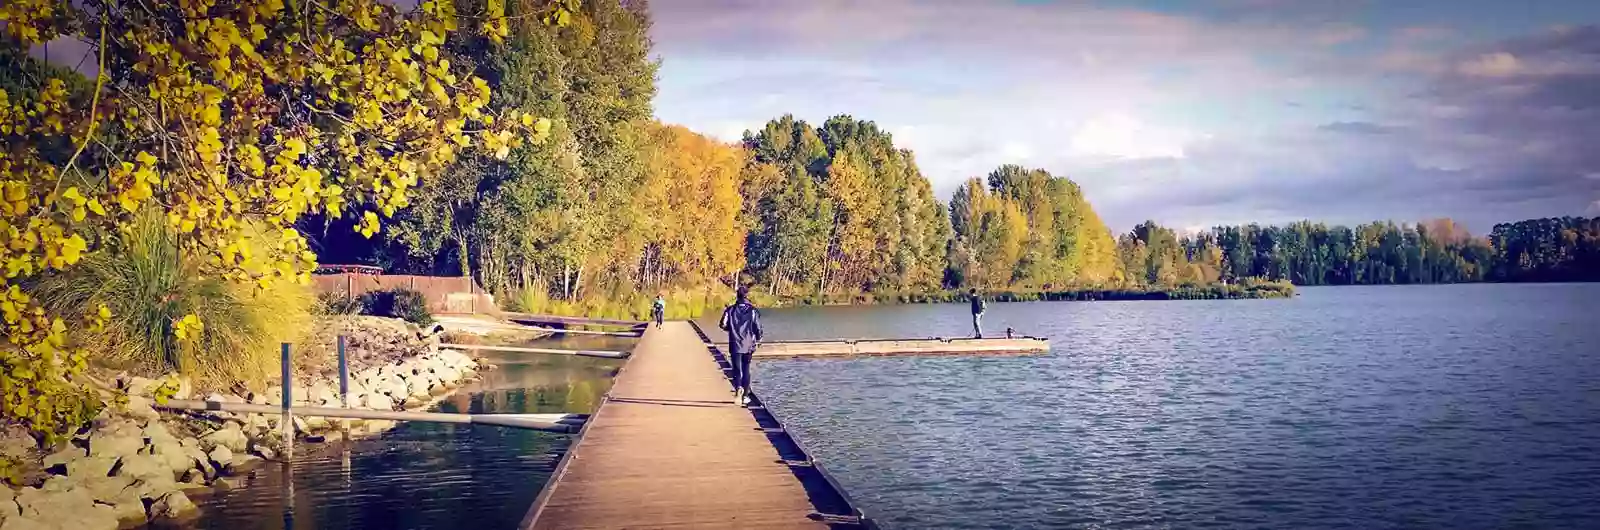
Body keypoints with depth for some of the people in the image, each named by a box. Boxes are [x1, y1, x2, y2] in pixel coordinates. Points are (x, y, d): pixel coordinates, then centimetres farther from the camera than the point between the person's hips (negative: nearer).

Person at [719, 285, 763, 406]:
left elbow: (723, 325, -6)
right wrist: (758, 338, 14)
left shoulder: (730, 310, -4)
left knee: (737, 369, 1)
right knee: (746, 370, 14)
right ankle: (745, 396, 17)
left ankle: (739, 388, -28)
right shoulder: (753, 311, -6)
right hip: (748, 345, 1)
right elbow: (758, 328, -6)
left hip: (735, 345, -1)